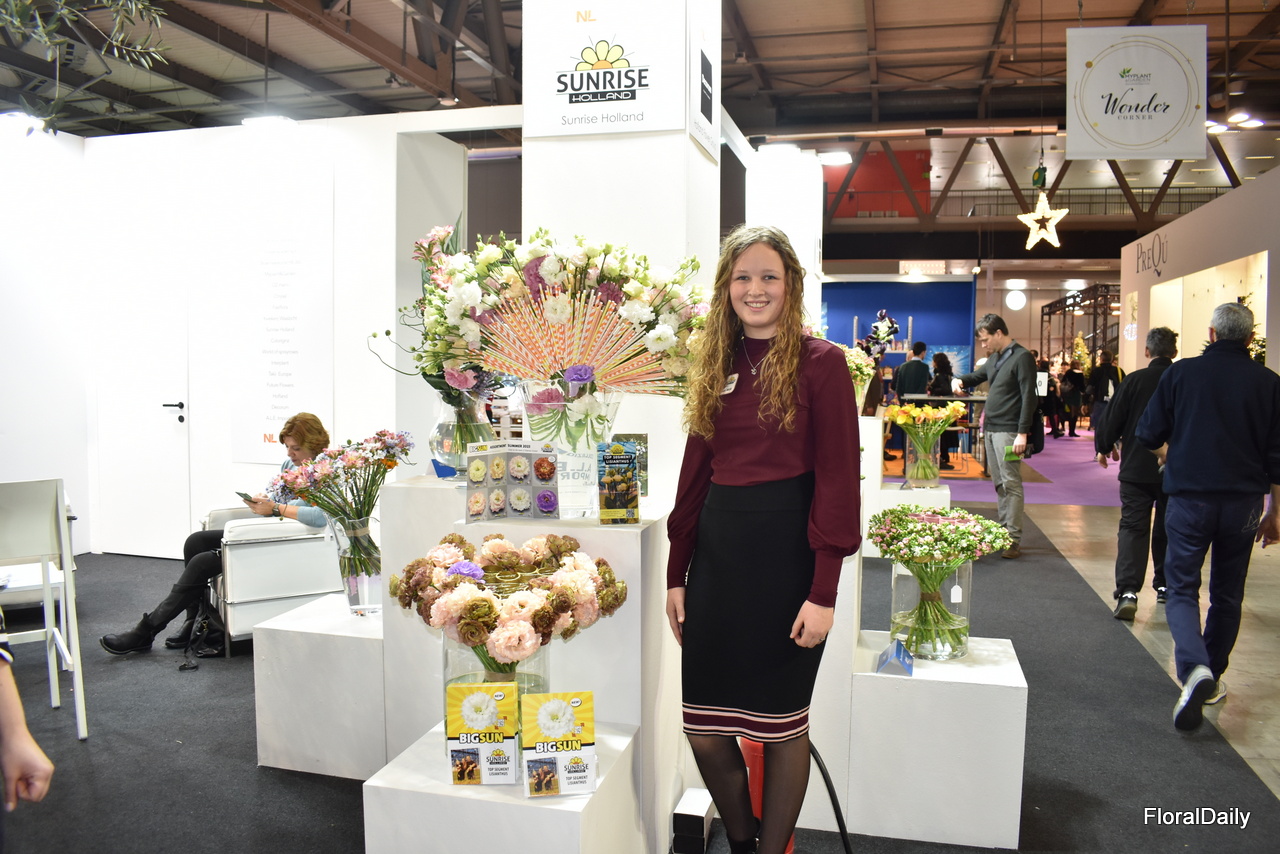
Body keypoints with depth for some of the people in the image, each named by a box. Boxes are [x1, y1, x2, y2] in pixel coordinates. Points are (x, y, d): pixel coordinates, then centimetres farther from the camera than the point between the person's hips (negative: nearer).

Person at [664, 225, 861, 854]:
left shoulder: (819, 363, -5)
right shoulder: (717, 365, 11)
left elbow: (837, 482, -9)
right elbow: (694, 475, 11)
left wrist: (823, 591, -14)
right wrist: (676, 575, 9)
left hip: (786, 553, -5)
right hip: (716, 553, 5)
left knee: (781, 723, 8)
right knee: (703, 727, 9)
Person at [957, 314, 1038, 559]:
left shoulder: (1021, 357, -10)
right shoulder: (994, 358, 16)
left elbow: (1029, 397, -14)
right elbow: (977, 376, 31)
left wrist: (1022, 433, -19)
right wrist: (959, 380, 7)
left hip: (1008, 431, -9)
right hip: (991, 429, 9)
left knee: (1011, 484, -9)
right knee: (999, 484, 11)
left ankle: (1014, 540, -8)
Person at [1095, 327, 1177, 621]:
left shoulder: (1134, 380, -9)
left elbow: (1114, 418, -5)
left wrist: (1104, 448, 11)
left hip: (1137, 467, -2)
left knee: (1133, 527, -3)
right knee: (1167, 528, 18)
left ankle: (1127, 591, -17)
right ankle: (1165, 585, 29)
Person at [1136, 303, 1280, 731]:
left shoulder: (1181, 372, -5)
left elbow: (1149, 433, 0)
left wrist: (1166, 451, 23)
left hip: (1189, 498, -2)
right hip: (1243, 502, 2)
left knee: (1182, 590, 3)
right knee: (1227, 595, 16)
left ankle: (1195, 668, -21)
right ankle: (1213, 678, 27)